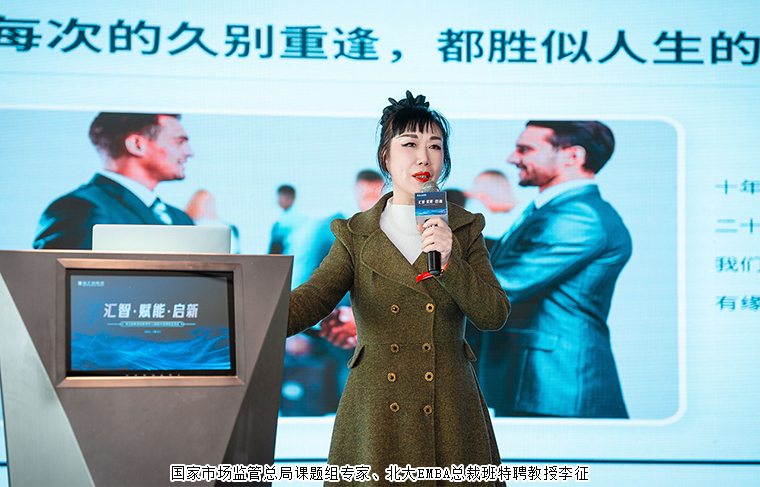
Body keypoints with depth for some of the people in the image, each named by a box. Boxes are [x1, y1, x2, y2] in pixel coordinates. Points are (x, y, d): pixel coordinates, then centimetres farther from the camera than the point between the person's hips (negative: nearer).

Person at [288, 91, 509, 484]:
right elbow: (312, 298, -11)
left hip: (449, 413, 1)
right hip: (374, 415, -1)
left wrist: (448, 262, -19)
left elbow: (494, 315, -4)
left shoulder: (465, 230, 6)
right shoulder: (355, 235, 4)